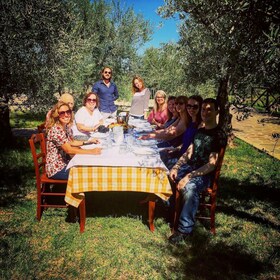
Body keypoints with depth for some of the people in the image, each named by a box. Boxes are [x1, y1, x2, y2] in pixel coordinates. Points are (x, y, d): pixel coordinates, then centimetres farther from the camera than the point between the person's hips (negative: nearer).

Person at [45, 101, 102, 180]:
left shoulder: (67, 127, 3)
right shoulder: (56, 130, -24)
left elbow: (71, 142, 18)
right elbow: (69, 150, -27)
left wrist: (88, 142, 5)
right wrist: (91, 151, -26)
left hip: (64, 163, 8)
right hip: (56, 168, -8)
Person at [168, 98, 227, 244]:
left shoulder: (219, 135, -11)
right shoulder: (199, 131, 13)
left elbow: (211, 164, -18)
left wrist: (189, 177, -25)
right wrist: (176, 167, -3)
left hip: (205, 174, -8)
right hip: (189, 167, 8)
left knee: (189, 188, -36)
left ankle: (185, 229, -21)